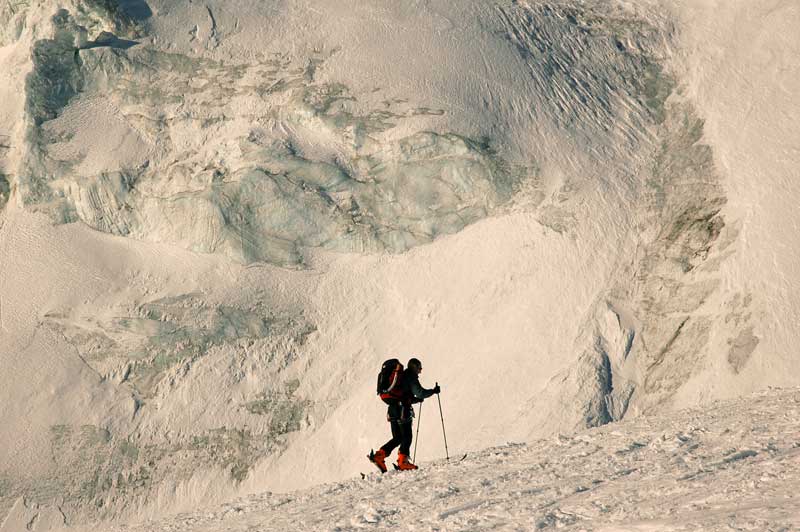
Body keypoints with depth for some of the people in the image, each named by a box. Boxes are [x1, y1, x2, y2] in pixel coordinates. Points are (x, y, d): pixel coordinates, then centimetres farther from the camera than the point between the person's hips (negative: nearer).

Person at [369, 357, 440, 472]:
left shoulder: (401, 376, 25)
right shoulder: (411, 377, -3)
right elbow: (419, 392, -15)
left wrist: (416, 399, 28)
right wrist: (433, 391, -2)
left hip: (392, 410, 8)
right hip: (402, 411, -8)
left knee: (397, 438, 11)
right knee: (407, 436, -1)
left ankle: (379, 455, -1)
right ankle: (403, 462, -4)